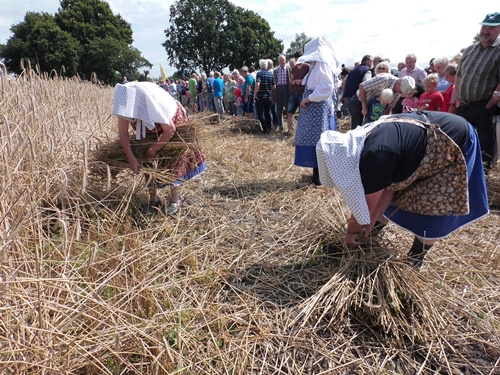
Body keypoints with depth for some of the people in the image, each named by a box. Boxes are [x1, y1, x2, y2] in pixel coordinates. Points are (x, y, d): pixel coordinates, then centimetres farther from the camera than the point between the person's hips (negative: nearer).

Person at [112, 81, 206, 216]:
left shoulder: (154, 103, -43)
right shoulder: (125, 101, -29)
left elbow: (170, 130, -32)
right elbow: (123, 133, -21)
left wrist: (153, 149, -22)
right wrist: (131, 158, -27)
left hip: (173, 122, -4)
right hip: (150, 130, 5)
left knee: (173, 162, -6)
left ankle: (174, 202, 5)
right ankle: (153, 199, 15)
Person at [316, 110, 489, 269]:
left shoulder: (376, 155, -36)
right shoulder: (360, 143, -10)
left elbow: (366, 205, -22)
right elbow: (389, 183, -4)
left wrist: (351, 232, -7)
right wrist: (374, 218, -6)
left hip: (455, 141, -8)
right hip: (433, 140, 8)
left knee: (431, 205, -5)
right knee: (397, 192, 12)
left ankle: (416, 259, 9)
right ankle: (376, 228, 28)